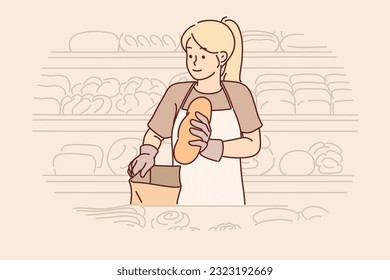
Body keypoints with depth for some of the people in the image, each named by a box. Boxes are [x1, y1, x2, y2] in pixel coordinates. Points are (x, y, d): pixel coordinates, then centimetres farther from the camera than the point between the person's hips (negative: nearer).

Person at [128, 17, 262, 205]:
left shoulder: (237, 92, -5)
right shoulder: (178, 93, -4)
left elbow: (252, 144, -8)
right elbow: (154, 134, 7)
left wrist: (211, 146, -25)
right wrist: (146, 155, -16)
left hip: (224, 199, 0)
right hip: (184, 198, 0)